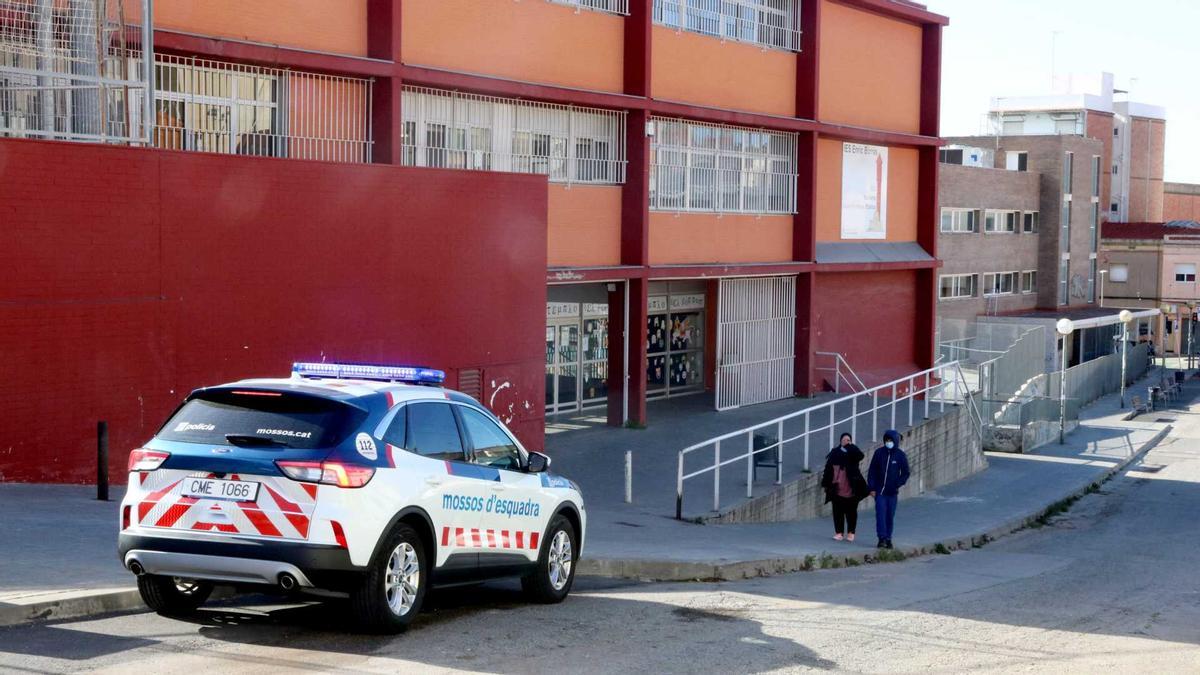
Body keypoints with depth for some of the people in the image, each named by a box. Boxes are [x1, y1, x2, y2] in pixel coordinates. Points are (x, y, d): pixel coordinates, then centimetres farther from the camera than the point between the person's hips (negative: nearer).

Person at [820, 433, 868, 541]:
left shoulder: (853, 452, 0)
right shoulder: (835, 453, 5)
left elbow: (860, 456, -25)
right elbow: (828, 469, 8)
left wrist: (850, 446, -20)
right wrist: (826, 484, 6)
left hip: (851, 489, -2)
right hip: (837, 489, 2)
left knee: (851, 512, 6)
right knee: (838, 511, 4)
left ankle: (851, 532, 15)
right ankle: (839, 532, 10)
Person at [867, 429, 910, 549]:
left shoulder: (901, 455, 0)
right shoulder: (879, 453, 1)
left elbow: (905, 473, 4)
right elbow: (872, 471, 3)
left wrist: (898, 485, -10)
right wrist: (872, 488, -3)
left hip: (892, 492, 0)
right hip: (880, 491, 0)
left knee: (890, 516, 6)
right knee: (881, 514, -10)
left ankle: (888, 538, 16)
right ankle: (882, 538, -12)